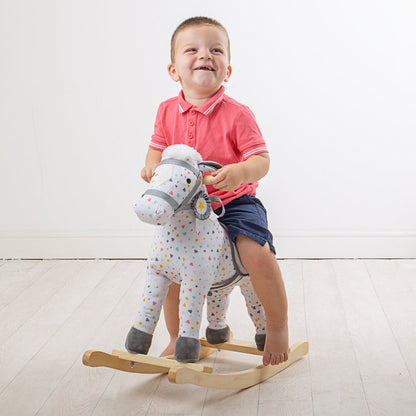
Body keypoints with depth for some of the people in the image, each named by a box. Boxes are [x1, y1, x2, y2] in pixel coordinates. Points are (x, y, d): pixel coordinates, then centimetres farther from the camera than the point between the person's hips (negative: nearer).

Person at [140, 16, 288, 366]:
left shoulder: (237, 114, -15)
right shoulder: (168, 111, -1)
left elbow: (262, 160, -15)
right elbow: (157, 148, 11)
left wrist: (240, 172, -37)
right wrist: (152, 165, -12)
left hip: (235, 202, -4)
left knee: (257, 254, -27)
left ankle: (278, 326, -2)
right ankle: (177, 340, 25)